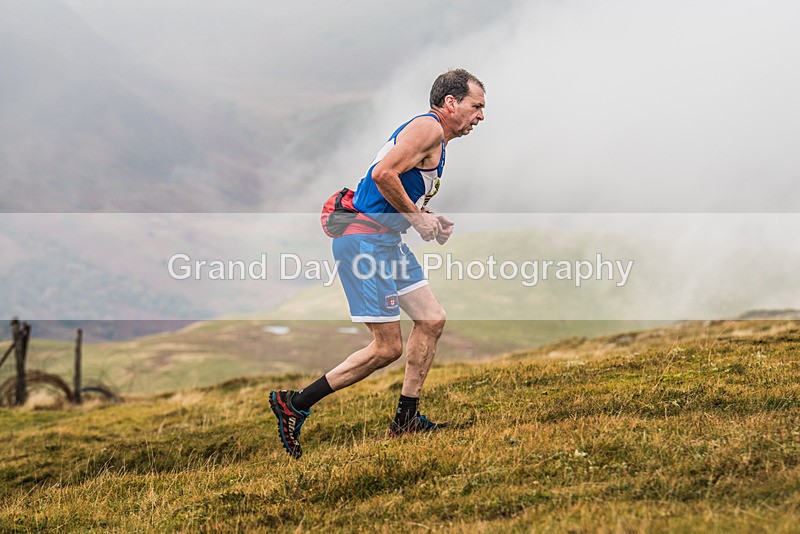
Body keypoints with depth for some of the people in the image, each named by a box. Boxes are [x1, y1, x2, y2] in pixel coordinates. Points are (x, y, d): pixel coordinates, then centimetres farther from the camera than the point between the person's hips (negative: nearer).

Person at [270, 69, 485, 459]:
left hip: (387, 240, 11)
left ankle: (406, 419, 18)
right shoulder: (429, 127, -11)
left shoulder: (434, 136, 21)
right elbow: (383, 174, -24)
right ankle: (294, 404, 0)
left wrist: (430, 221, 11)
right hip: (365, 240, -11)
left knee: (431, 319, 10)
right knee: (388, 348, -8)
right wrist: (417, 216, -14)